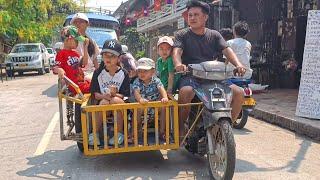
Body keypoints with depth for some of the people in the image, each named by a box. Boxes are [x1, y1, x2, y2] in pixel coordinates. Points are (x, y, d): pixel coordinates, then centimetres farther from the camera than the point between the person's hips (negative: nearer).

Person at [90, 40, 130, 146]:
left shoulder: (123, 74, -1)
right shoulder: (98, 73, 3)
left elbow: (125, 95, -4)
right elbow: (94, 93, 1)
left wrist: (114, 94, -23)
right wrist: (103, 96, -20)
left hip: (120, 103, -1)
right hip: (103, 101, 1)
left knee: (116, 100, -34)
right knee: (104, 102, -33)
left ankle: (119, 133, -20)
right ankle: (95, 133, -17)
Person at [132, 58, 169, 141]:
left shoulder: (156, 80, -4)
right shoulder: (137, 82, -6)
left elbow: (161, 89, -20)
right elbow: (136, 92, -24)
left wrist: (165, 97, -43)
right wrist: (140, 99, -48)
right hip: (142, 105, -1)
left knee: (163, 108, -25)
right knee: (137, 110, -31)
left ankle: (162, 132, -11)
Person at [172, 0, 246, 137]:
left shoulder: (214, 35, 17)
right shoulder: (182, 35, 10)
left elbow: (227, 50, 3)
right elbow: (177, 51, -9)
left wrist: (238, 65, -18)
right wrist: (178, 64, -33)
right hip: (190, 76, -3)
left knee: (238, 93, -17)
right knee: (185, 92, -38)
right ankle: (181, 126, -14)